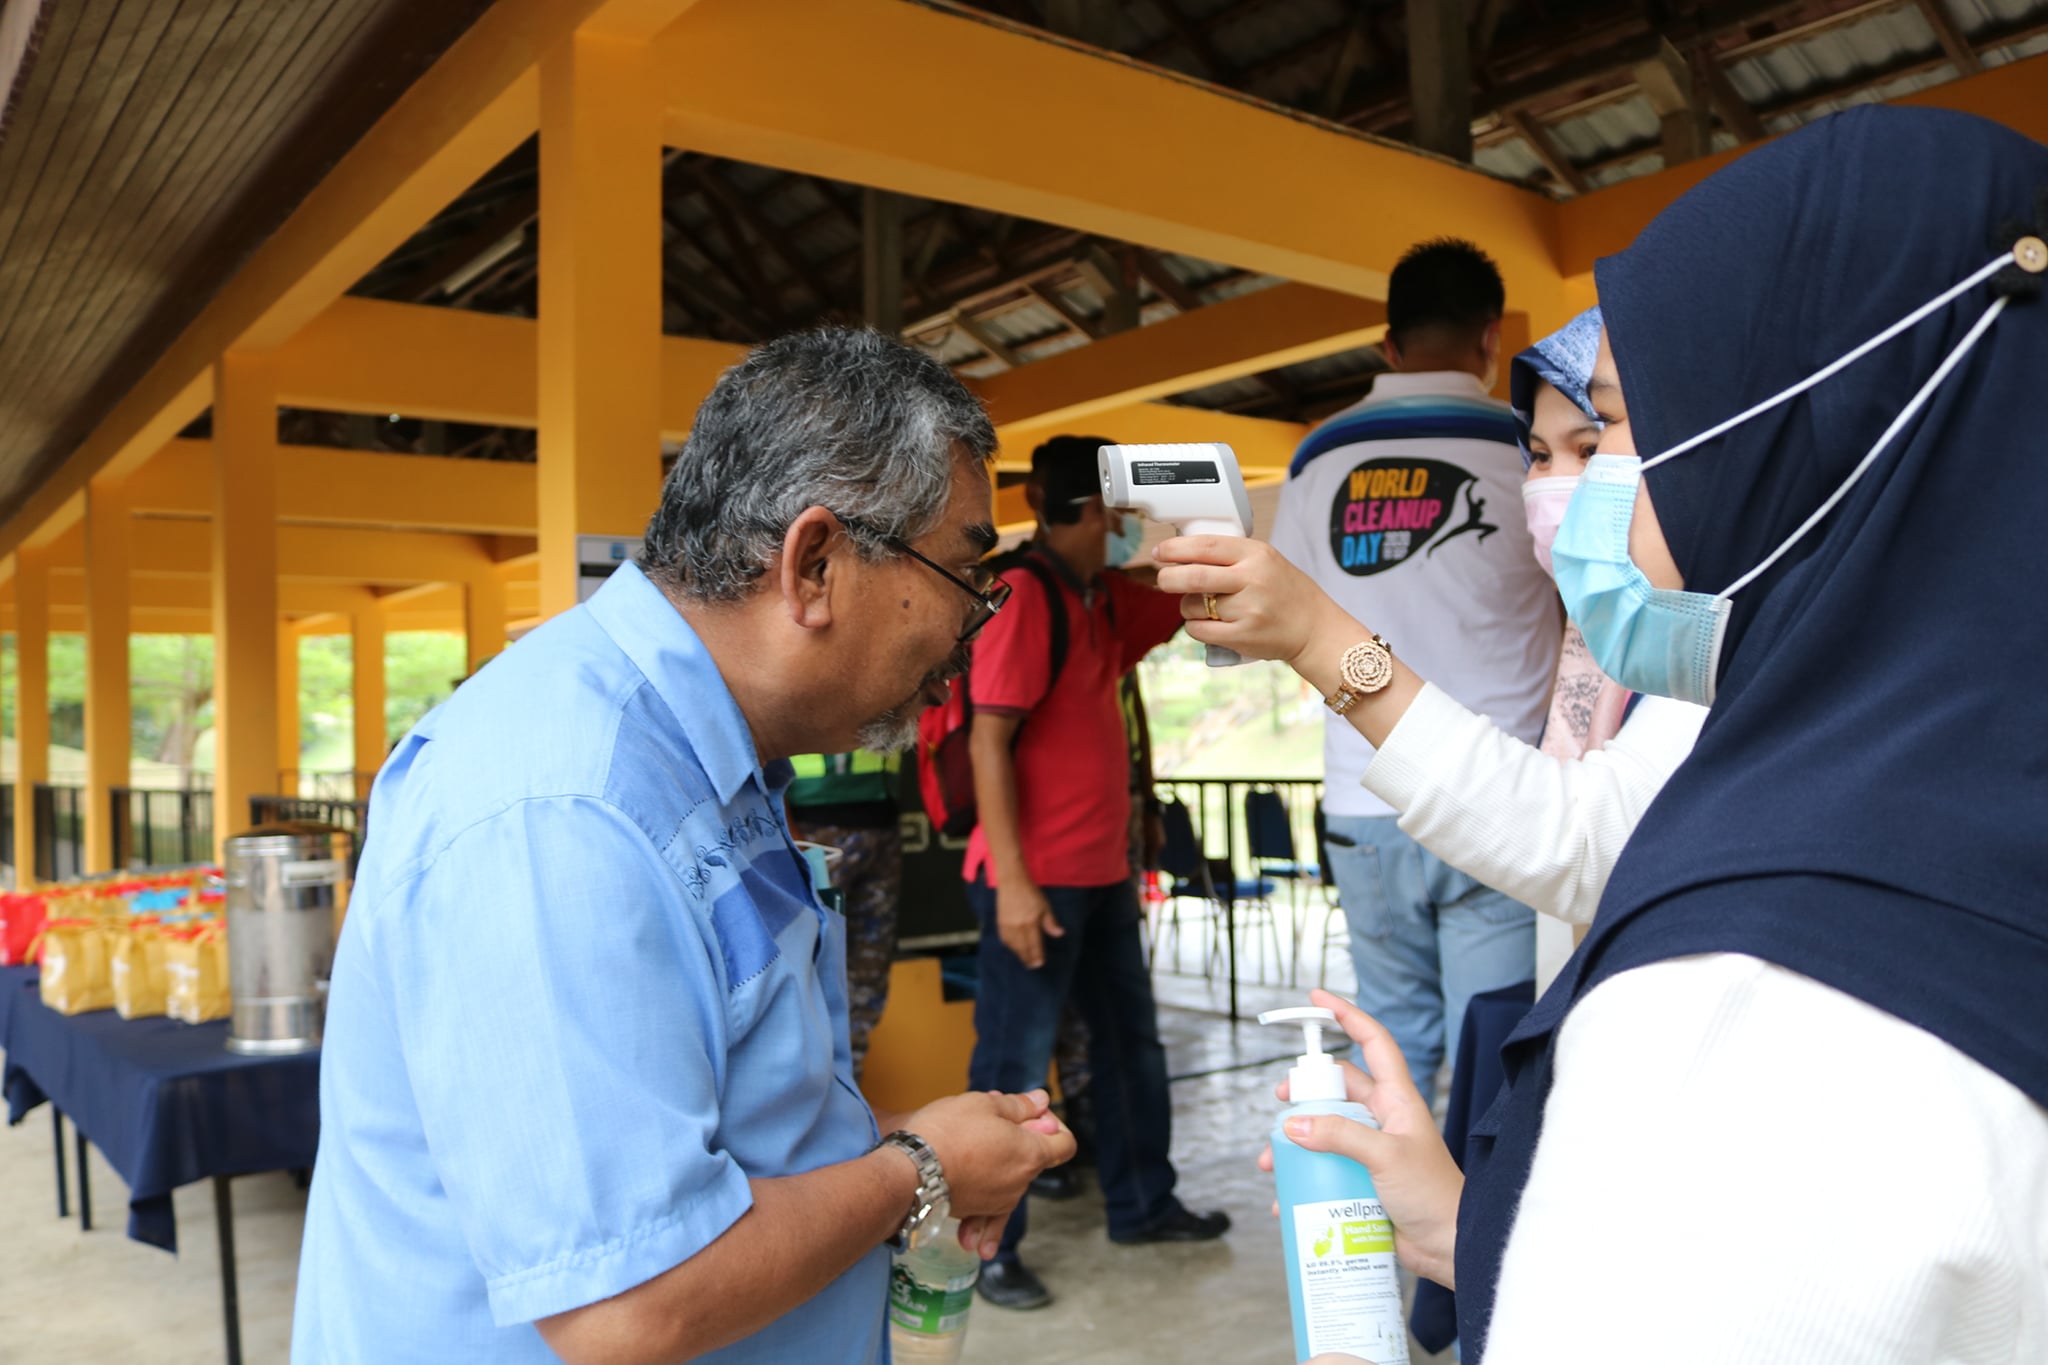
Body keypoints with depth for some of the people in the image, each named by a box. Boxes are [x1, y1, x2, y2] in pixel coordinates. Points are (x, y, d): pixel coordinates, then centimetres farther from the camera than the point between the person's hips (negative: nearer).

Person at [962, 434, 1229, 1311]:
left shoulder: (1106, 602, 11)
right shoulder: (1023, 597, -14)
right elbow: (988, 743, -19)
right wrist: (1011, 881, -22)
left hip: (1102, 873, 9)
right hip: (1037, 879, -9)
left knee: (1132, 1044, 19)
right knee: (1014, 1068, 1)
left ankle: (1141, 1205, 35)